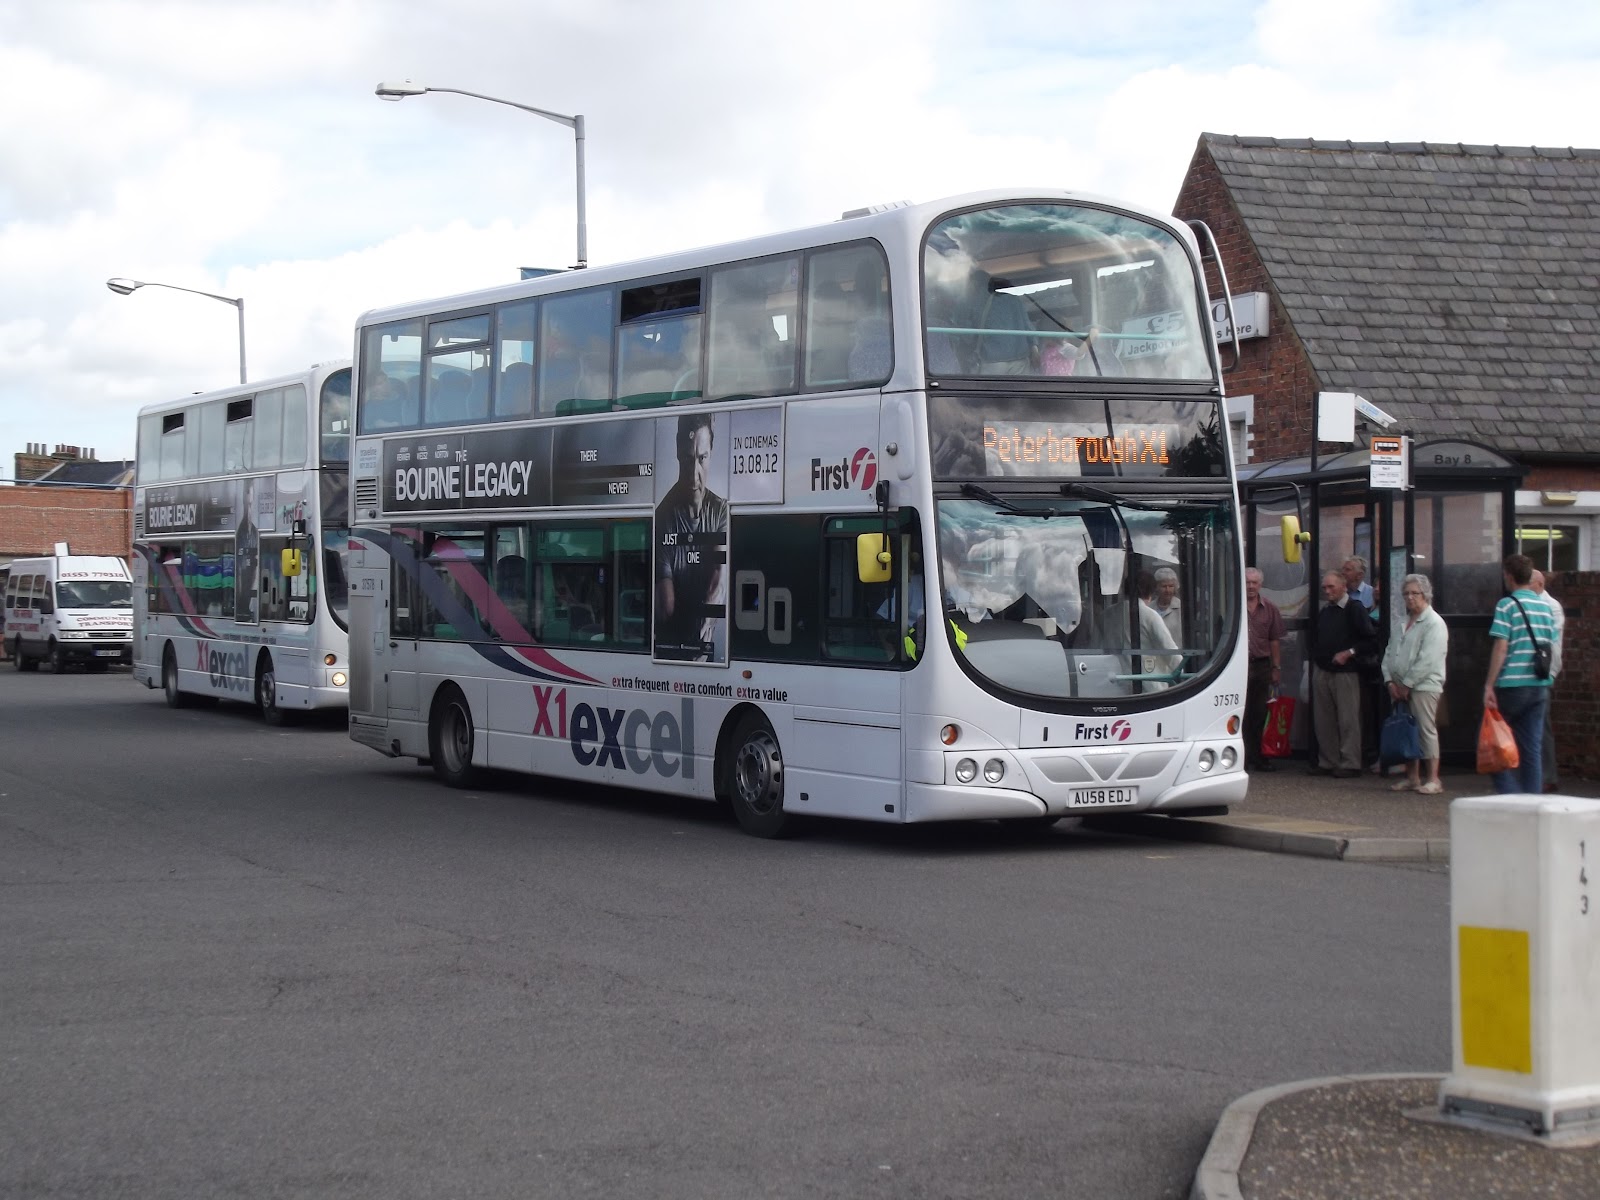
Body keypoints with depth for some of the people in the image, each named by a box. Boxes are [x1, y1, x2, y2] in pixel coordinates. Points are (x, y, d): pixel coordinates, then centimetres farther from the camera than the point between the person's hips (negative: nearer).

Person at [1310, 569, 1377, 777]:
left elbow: (1371, 641, -10)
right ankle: (1327, 762, 15)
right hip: (1321, 672, 7)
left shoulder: (1355, 610, -6)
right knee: (1324, 721, 8)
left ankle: (1350, 764, -1)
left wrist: (1348, 653, -15)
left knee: (1348, 719, -5)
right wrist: (1316, 659, 13)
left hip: (1345, 672, -7)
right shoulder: (1323, 612, 15)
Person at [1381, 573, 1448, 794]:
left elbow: (1427, 660, -17)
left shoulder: (1434, 623, -8)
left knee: (1426, 730, -7)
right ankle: (1412, 777, 16)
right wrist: (1390, 681, 1)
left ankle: (1433, 779, -4)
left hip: (1424, 686, -8)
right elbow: (1389, 652, 15)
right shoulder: (1403, 622, 17)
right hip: (1401, 687, 8)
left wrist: (1407, 684, -15)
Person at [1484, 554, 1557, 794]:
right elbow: (1552, 648, 13)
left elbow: (1500, 648, -13)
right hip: (1540, 687, 5)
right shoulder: (1546, 607, 10)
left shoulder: (1507, 605, -8)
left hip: (1512, 685, -5)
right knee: (1533, 749, 6)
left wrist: (1489, 686, -13)